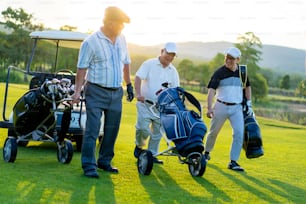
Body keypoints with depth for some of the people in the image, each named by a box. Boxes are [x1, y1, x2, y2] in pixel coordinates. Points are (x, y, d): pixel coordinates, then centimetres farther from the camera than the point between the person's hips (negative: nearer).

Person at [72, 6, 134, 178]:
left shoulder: (121, 39, 7)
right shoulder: (91, 42, -11)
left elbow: (126, 64, 18)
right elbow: (82, 68, -10)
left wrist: (129, 85, 18)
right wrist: (78, 91, -16)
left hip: (116, 93, 6)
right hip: (96, 92, -6)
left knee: (112, 130, 10)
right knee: (92, 130, -6)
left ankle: (105, 161, 24)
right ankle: (89, 166, 0)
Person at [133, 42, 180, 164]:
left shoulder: (173, 71, 10)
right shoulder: (149, 64, -2)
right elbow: (138, 78, -12)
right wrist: (138, 94, -26)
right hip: (146, 103, -4)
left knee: (158, 132, 5)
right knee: (143, 127, -16)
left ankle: (152, 154, 18)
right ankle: (139, 146, 12)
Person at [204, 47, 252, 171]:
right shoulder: (219, 72, -8)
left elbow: (247, 87, 19)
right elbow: (211, 90, -15)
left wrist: (249, 104, 13)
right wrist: (209, 107, -27)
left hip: (237, 108, 2)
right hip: (221, 106, -2)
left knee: (239, 133, -11)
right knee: (213, 132, 11)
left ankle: (233, 162, -5)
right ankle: (207, 152, 37)